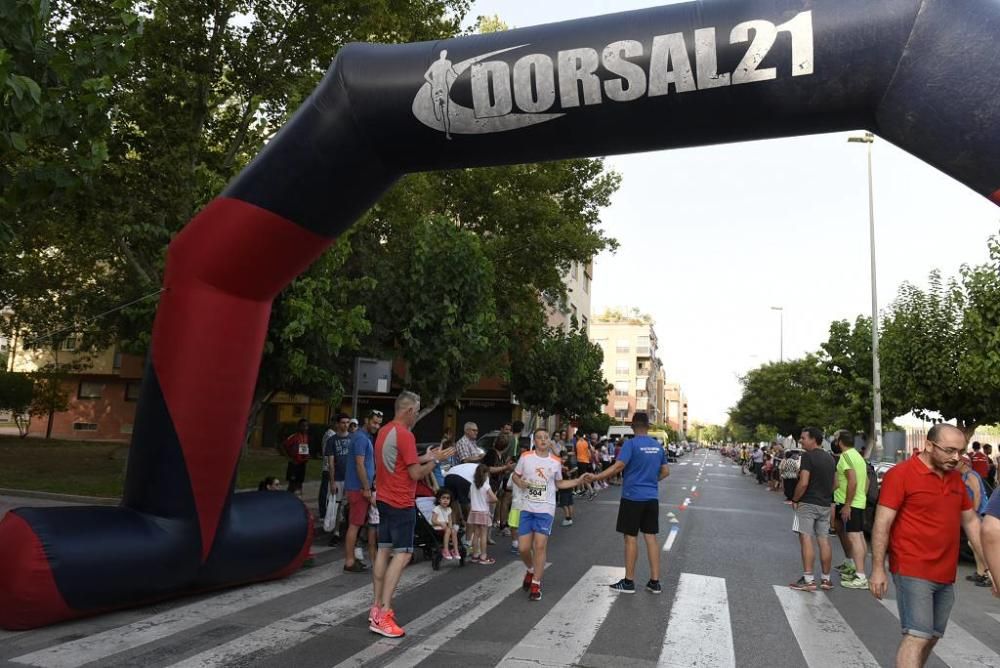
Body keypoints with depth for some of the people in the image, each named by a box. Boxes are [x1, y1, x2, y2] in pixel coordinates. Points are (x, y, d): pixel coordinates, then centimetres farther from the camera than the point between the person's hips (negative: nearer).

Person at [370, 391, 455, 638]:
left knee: (384, 551, 13)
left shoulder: (384, 431, 11)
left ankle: (377, 607, 19)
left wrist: (424, 458, 18)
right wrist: (435, 460, -4)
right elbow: (416, 474, -18)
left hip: (384, 499, 10)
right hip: (401, 503, -9)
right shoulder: (405, 435, -18)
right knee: (402, 554, -7)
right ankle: (383, 616, -10)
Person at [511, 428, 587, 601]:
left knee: (540, 546, -8)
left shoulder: (556, 462, 2)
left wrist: (578, 481, 7)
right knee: (523, 548, 1)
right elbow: (515, 475, 9)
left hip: (545, 509, 0)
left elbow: (559, 483, 16)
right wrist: (519, 482, -13)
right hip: (527, 508, 1)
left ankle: (536, 585, 5)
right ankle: (531, 570, 33)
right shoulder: (525, 457, -2)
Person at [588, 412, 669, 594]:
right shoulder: (658, 446, 7)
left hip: (633, 497, -5)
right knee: (651, 537, 10)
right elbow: (665, 471, 13)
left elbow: (619, 466, -22)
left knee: (631, 538, 2)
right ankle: (655, 582, 13)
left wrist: (595, 477, -17)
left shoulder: (631, 444, -12)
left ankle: (629, 582, 10)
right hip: (652, 497, 5)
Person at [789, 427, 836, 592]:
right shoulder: (830, 458, 11)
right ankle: (826, 579, 16)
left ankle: (808, 580, -10)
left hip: (808, 503, -8)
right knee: (824, 541, 10)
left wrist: (794, 500, -8)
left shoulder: (808, 456, -14)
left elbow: (803, 483, -20)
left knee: (806, 539, -7)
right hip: (825, 505, 8)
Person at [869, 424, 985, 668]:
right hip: (913, 572, -7)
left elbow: (970, 521, 20)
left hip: (945, 575, 8)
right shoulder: (901, 474, -12)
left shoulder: (955, 478, 11)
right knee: (917, 637, -11)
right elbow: (882, 524, -13)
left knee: (932, 637, 14)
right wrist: (878, 569, -16)